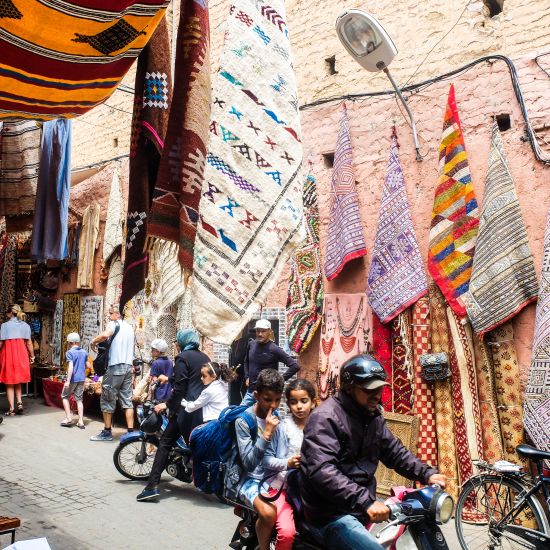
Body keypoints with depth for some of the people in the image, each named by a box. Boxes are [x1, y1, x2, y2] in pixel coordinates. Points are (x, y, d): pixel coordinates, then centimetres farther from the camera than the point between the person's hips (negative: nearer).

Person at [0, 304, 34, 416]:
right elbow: (29, 342, 3)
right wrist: (32, 356, 10)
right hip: (21, 354, 3)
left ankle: (12, 409, 5)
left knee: (9, 383, 5)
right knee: (18, 381, 20)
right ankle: (19, 402, 4)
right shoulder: (25, 325, 5)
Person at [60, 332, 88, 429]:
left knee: (65, 396, 14)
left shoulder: (69, 352, -10)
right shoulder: (84, 352, 7)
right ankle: (81, 421, 4)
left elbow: (70, 367, -19)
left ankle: (68, 418, 9)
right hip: (82, 379, 5)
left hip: (73, 379, -5)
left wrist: (68, 380, -20)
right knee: (79, 399, 8)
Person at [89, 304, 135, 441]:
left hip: (115, 366, -7)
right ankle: (131, 431, 7)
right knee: (127, 400, 8)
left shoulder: (114, 324, -7)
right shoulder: (130, 327, 18)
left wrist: (93, 342, -11)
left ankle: (107, 432, 10)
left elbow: (105, 335, -27)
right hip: (128, 366, 7)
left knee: (107, 399, 4)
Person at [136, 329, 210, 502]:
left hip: (186, 408, -7)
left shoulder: (183, 358, -6)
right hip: (203, 408, 7)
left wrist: (167, 404, -5)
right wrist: (169, 379, 36)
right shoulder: (205, 357, 15)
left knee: (165, 443, -1)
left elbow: (180, 387, -13)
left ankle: (152, 486, -5)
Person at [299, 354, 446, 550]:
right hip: (332, 514, -8)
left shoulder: (373, 416, 8)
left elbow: (394, 451, 13)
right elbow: (322, 472, -30)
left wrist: (427, 473, -2)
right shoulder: (325, 418, -20)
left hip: (364, 505, 8)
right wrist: (364, 501, -37)